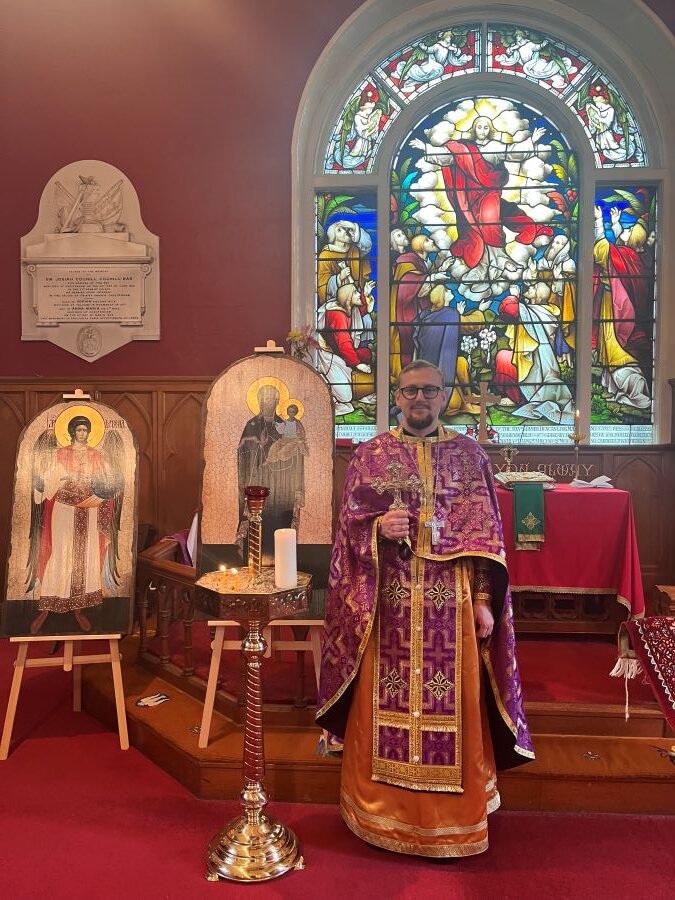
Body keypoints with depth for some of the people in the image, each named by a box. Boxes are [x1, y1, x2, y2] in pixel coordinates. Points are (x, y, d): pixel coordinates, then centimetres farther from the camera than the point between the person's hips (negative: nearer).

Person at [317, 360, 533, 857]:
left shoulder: (469, 454, 5)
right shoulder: (370, 454, 4)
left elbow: (486, 534, 2)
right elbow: (350, 525, 3)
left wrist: (484, 601, -4)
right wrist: (378, 527, -18)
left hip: (452, 598, 0)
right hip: (388, 597, 0)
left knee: (453, 702, 7)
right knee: (386, 701, 8)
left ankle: (451, 815, 27)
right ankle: (384, 808, 29)